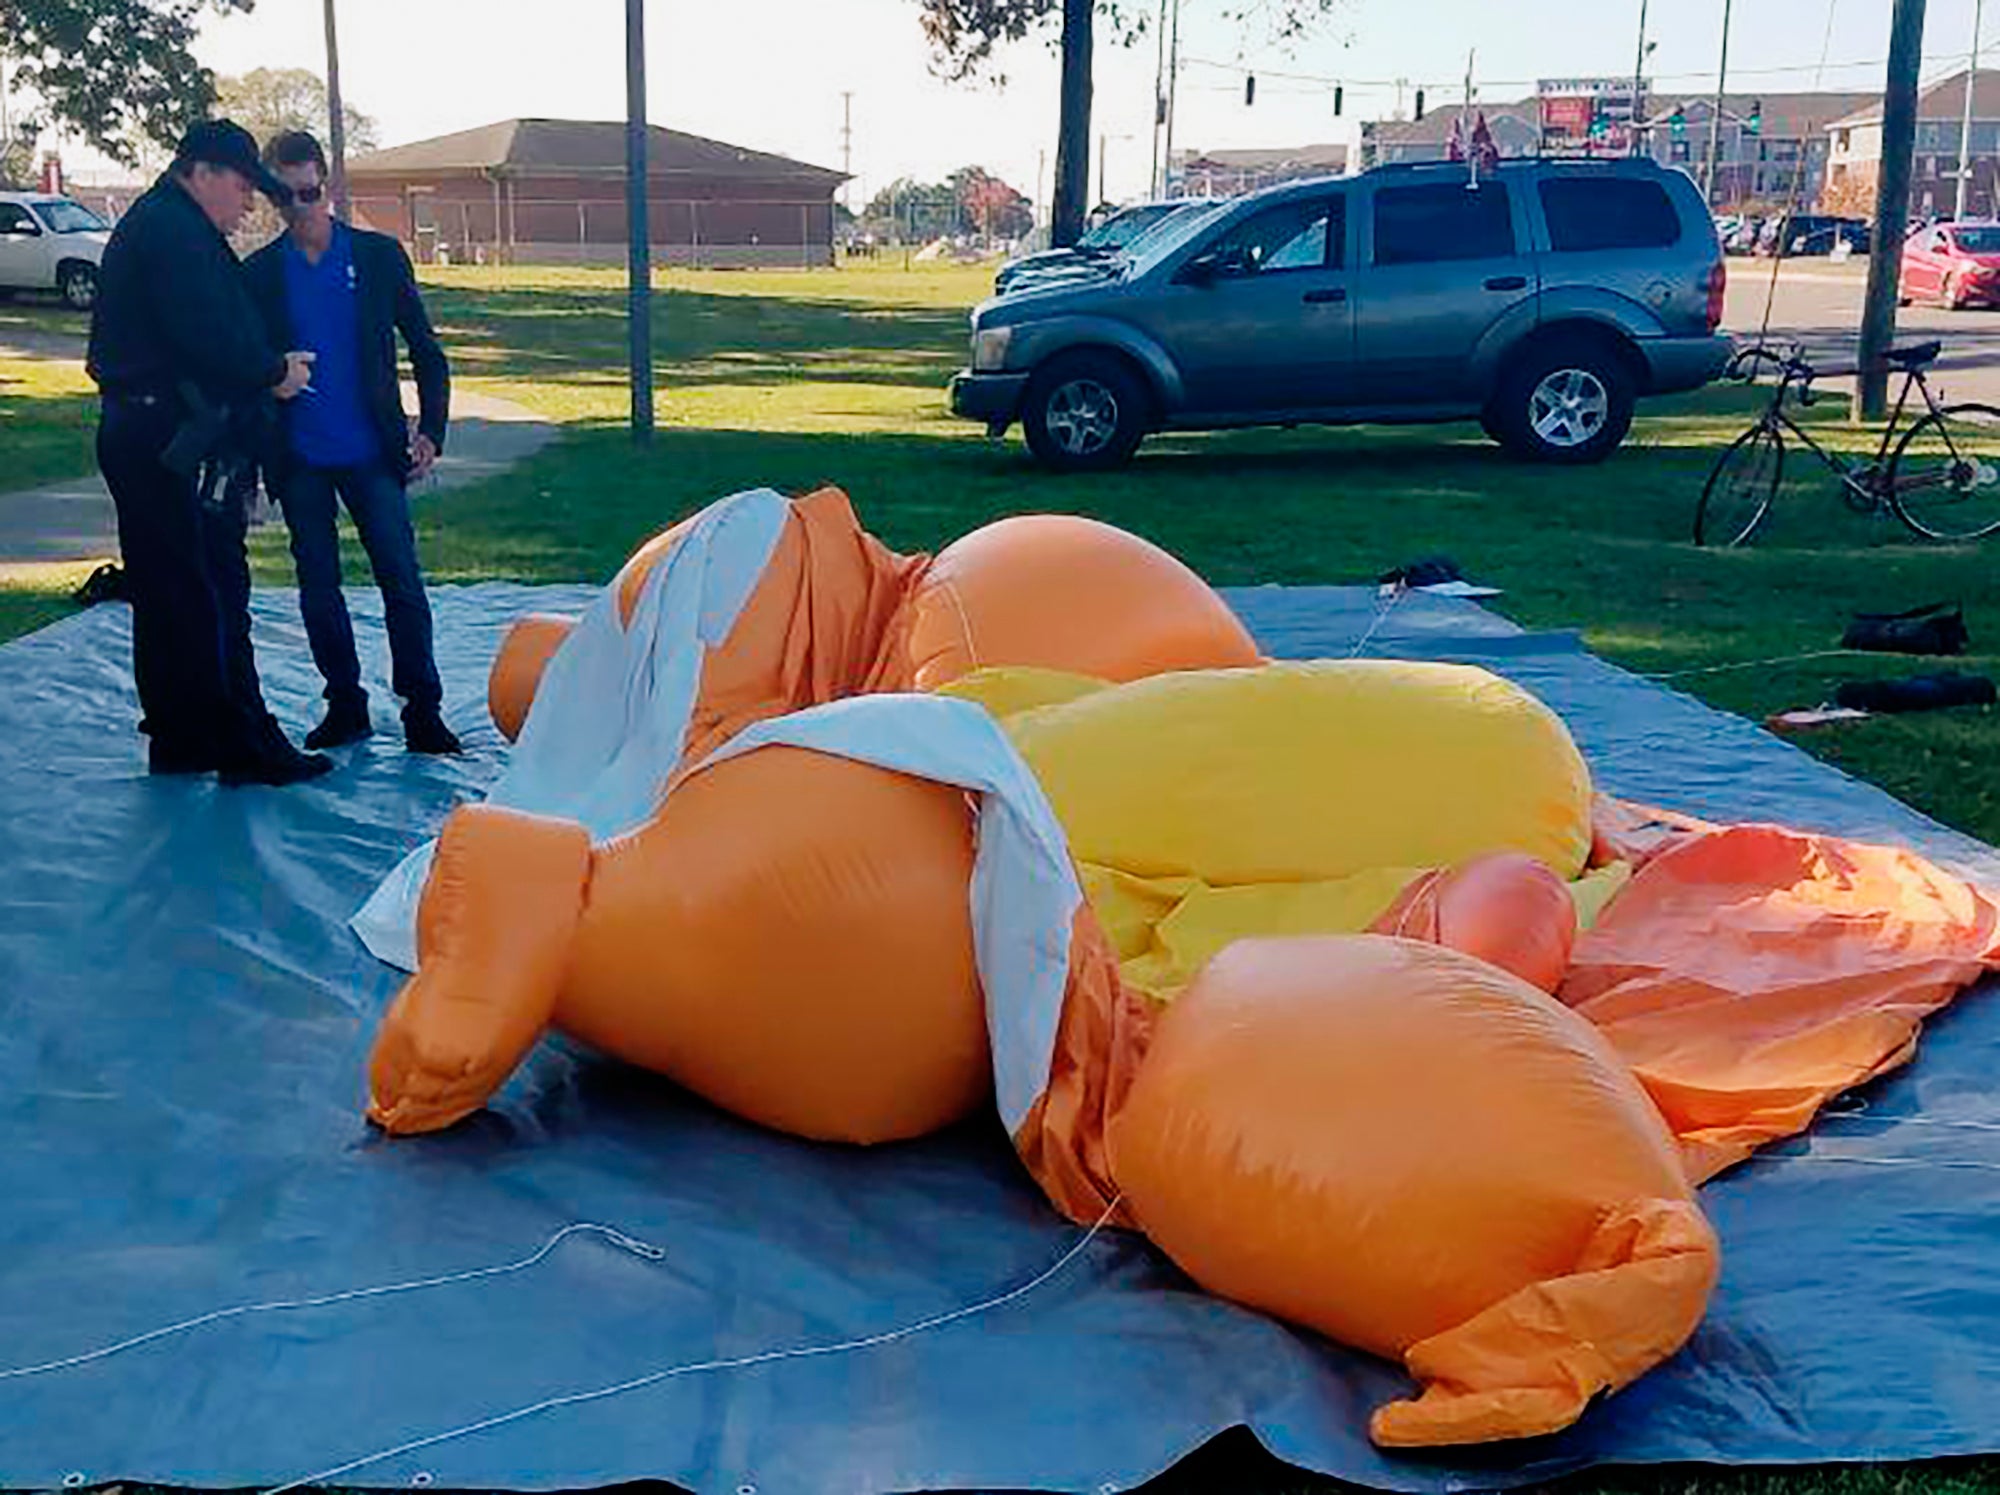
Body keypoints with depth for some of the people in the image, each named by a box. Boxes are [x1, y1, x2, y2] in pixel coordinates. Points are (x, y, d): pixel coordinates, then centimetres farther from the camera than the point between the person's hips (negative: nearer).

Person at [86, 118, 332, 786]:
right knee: (212, 594, -7)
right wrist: (274, 373, -7)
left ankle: (178, 742, 22)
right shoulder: (173, 231, -13)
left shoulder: (149, 224, 21)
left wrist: (265, 367, 7)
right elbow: (207, 337, -21)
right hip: (171, 445, -11)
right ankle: (247, 749, -2)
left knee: (165, 599, 14)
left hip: (139, 436, 11)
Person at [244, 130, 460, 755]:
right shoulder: (259, 274, 5)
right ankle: (344, 705, 20)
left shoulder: (379, 256, 3)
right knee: (318, 590, 7)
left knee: (402, 580, -7)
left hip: (370, 452, -2)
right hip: (299, 461, 2)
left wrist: (430, 430, -3)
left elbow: (426, 351, 6)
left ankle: (422, 709, 1)